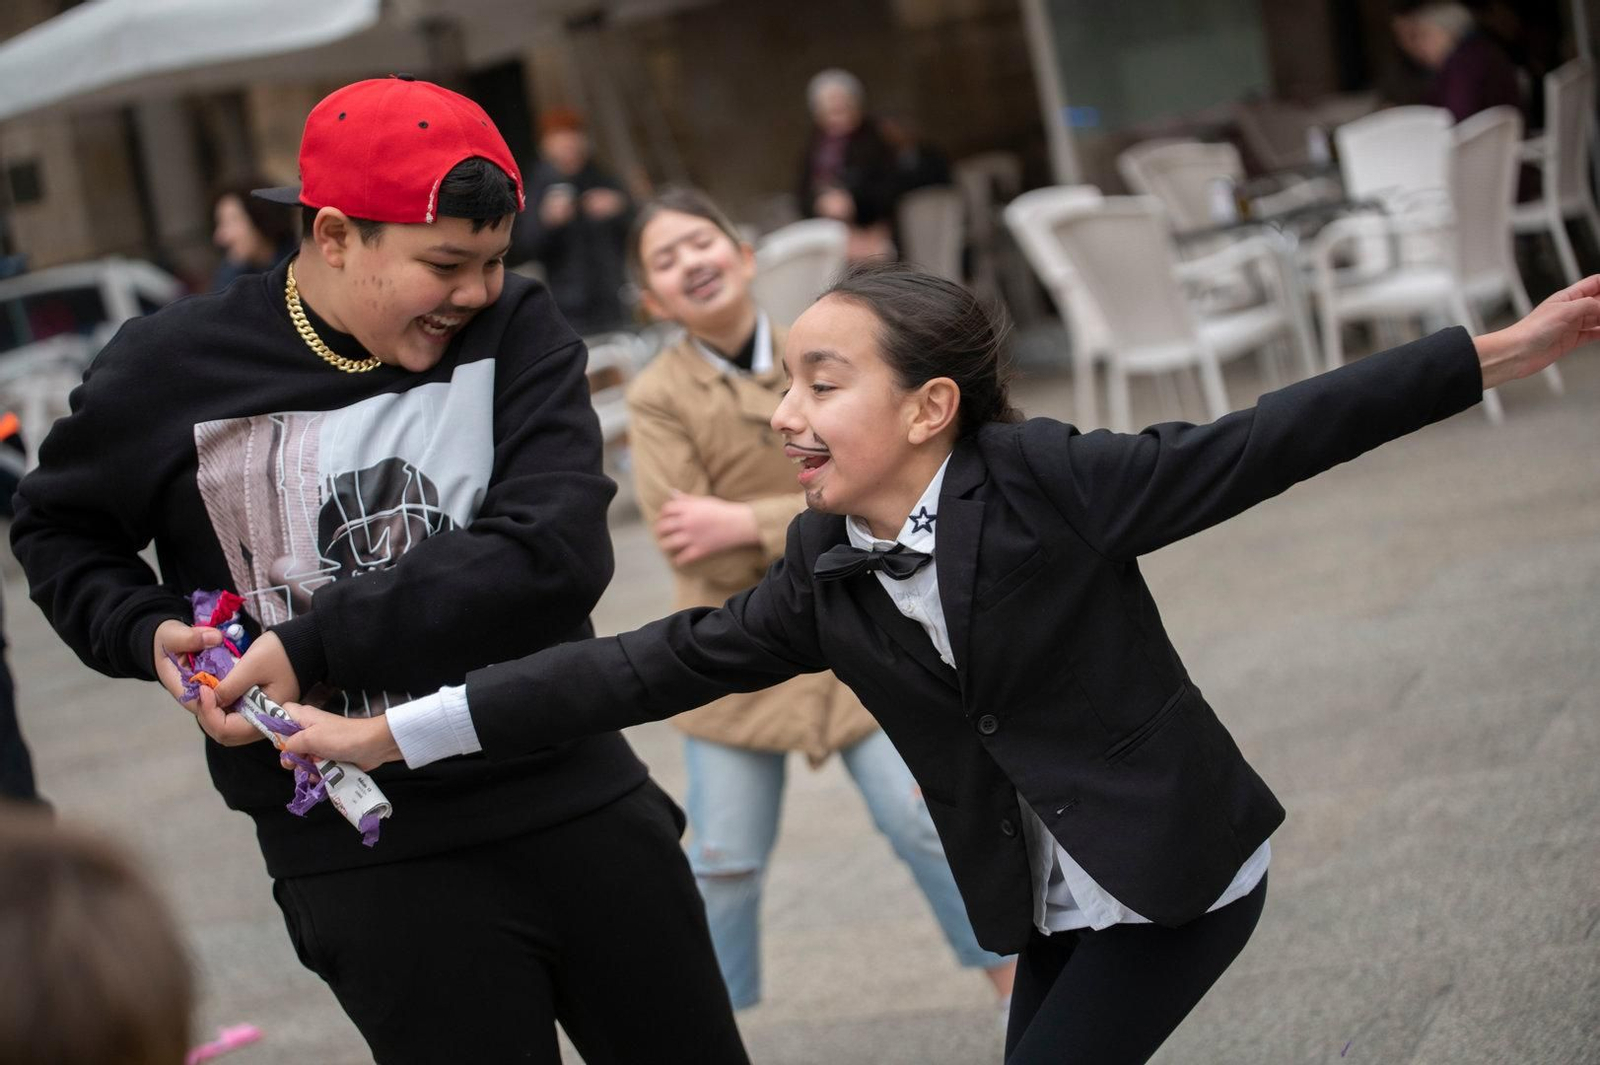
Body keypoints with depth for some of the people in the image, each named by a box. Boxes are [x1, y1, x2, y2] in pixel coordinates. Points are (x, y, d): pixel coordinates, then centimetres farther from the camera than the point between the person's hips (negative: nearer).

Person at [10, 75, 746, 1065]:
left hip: (580, 796, 2)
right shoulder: (171, 369, -6)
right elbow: (61, 529, 13)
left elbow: (557, 553, -19)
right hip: (367, 853, -2)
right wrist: (148, 631, -7)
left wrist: (317, 647, -23)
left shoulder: (518, 331, -5)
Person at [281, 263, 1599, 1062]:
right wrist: (389, 732, -9)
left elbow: (1261, 445, -18)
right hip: (1054, 904, 6)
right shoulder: (825, 576, -4)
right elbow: (657, 666, -6)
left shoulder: (1045, 481, -20)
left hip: (1184, 874, -6)